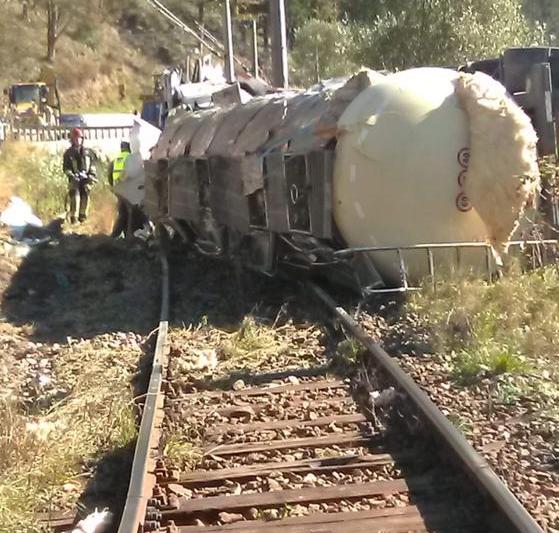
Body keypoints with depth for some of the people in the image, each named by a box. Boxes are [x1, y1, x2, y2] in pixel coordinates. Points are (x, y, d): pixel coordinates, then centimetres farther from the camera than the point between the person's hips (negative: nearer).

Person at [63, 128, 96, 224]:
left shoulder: (87, 152, 11)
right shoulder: (68, 153, 2)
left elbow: (92, 164, 14)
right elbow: (65, 167, -1)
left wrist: (92, 174, 0)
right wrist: (71, 175, -17)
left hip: (85, 178, 3)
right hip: (74, 179, -3)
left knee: (85, 197, 1)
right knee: (75, 197, -12)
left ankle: (82, 215, 14)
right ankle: (73, 217, -10)